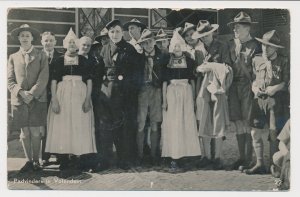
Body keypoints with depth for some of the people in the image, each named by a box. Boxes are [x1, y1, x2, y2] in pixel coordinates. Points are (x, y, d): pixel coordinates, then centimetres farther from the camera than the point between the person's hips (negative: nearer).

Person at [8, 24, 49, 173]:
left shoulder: (41, 56, 8)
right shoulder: (13, 57, 14)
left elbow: (43, 78, -1)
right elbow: (9, 80, 7)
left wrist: (32, 94, -12)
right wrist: (21, 92, -10)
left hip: (37, 99, -2)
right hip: (19, 100, 2)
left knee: (35, 132, -4)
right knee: (24, 132, 4)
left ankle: (36, 161, 9)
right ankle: (28, 161, 15)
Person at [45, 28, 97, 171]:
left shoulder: (83, 60, 8)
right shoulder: (59, 61, 9)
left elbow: (89, 80, 4)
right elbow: (54, 81, 4)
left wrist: (88, 99, -7)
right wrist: (54, 100, -7)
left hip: (80, 96, 0)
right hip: (62, 96, 0)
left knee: (80, 127, -2)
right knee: (62, 126, -2)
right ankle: (64, 161, 4)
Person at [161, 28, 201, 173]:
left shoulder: (189, 61, 8)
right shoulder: (167, 63, 4)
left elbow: (192, 80, 11)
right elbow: (164, 82, 3)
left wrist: (193, 98, 6)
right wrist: (164, 100, -3)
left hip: (186, 94, 2)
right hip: (172, 94, -2)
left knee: (187, 124, 2)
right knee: (172, 125, -6)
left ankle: (184, 154, 13)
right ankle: (174, 159, -6)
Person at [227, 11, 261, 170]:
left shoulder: (255, 45, -3)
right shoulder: (231, 44, 14)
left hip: (248, 87, -5)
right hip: (234, 86, 5)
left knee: (248, 122, -5)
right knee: (238, 122, 7)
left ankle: (249, 159, 3)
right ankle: (241, 157, 16)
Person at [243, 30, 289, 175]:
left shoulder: (283, 61, 1)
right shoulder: (256, 60, 11)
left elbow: (287, 81, 1)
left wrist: (276, 88, -15)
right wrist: (254, 87, 0)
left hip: (274, 99, -3)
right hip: (258, 99, 3)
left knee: (273, 134, 0)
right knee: (255, 132, 0)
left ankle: (273, 164, 14)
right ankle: (259, 164, 12)